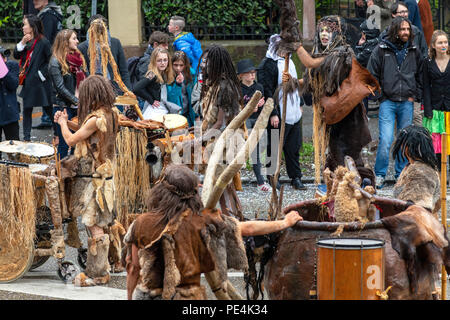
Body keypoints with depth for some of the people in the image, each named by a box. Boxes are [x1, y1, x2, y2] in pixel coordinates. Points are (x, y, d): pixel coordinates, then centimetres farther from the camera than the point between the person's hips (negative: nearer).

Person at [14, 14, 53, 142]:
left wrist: (42, 75, -14)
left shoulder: (43, 42, -14)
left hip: (40, 83, -7)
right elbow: (16, 55, 4)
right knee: (27, 109, 9)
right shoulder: (26, 41, 9)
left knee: (49, 110, 3)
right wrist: (22, 43, -9)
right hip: (28, 83, 7)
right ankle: (26, 137, 16)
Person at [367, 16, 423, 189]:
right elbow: (372, 74, 4)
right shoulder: (381, 49, -1)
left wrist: (415, 96, 9)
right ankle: (379, 175, -1)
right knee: (385, 140, -12)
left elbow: (420, 76, 18)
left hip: (407, 103, 3)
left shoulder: (414, 52, 8)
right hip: (388, 102, -3)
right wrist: (377, 94, -1)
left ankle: (401, 175, 17)